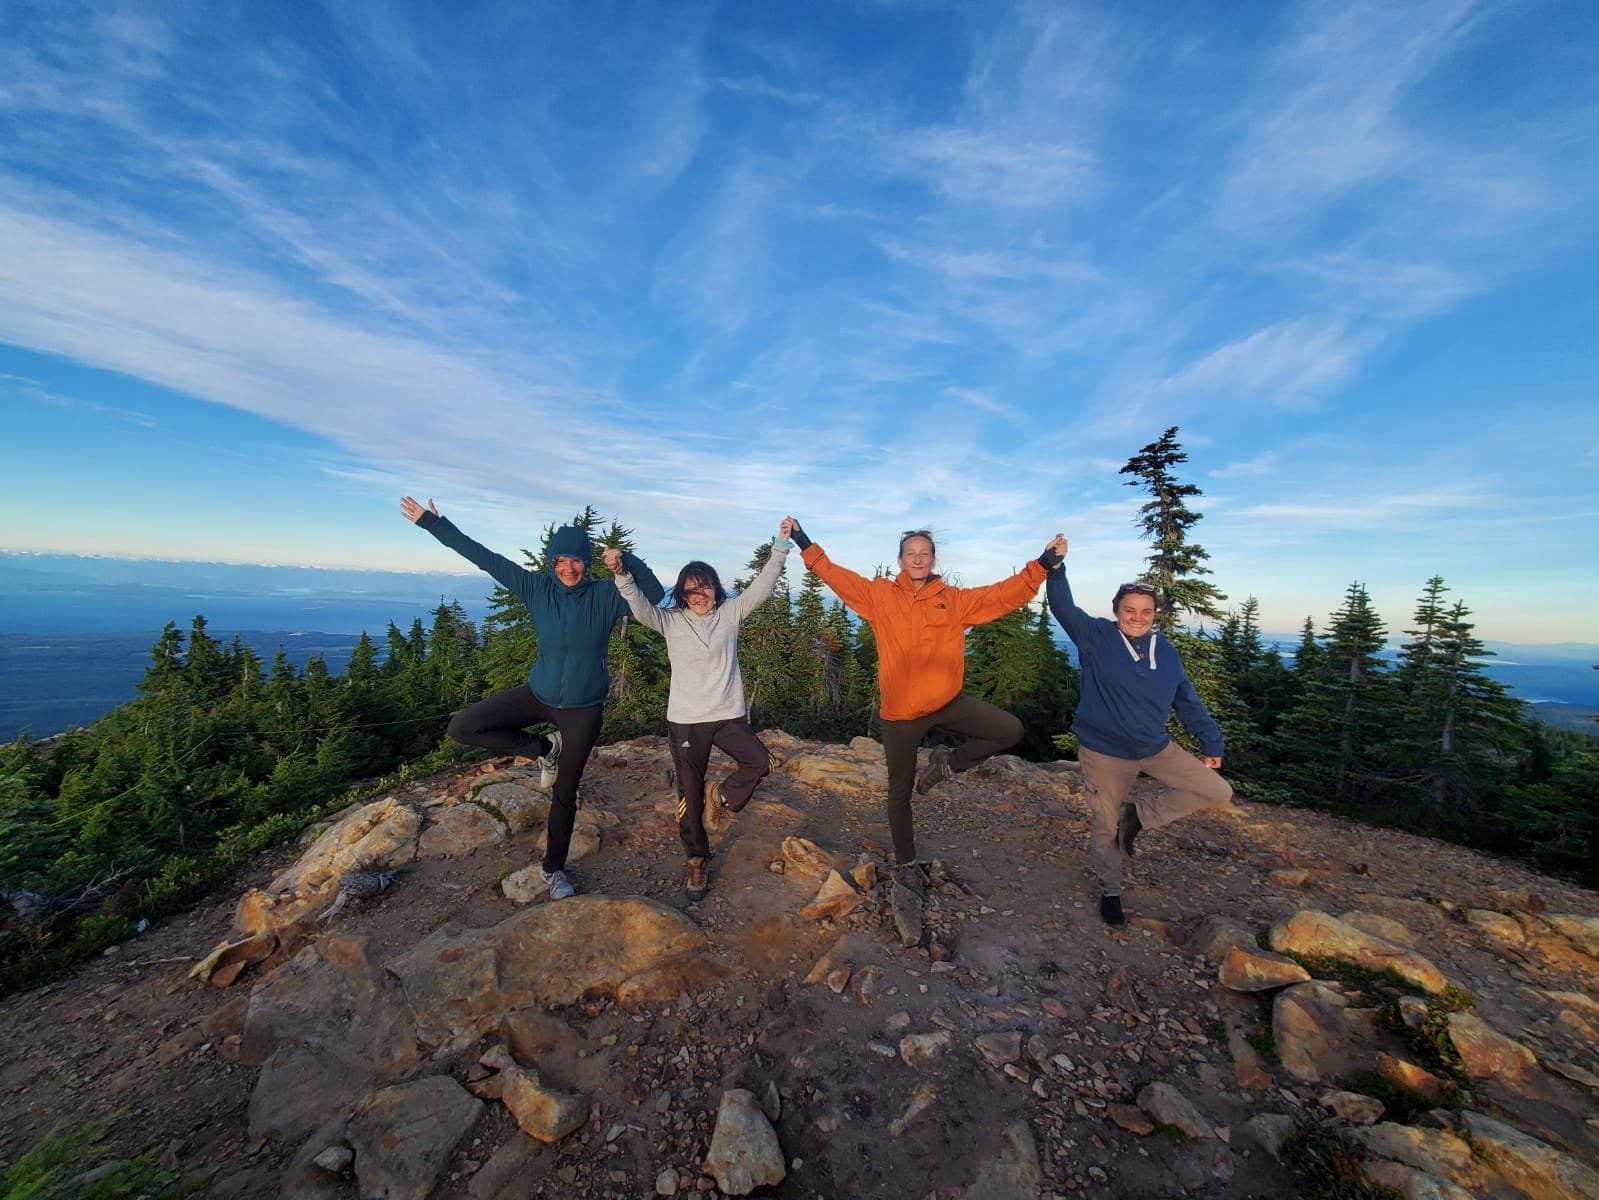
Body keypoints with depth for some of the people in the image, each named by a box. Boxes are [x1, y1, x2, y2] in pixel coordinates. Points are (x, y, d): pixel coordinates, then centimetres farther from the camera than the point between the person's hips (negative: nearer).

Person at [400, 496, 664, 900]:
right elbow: (484, 557, -5)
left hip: (583, 708, -2)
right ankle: (544, 749, 8)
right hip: (538, 695, 3)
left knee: (565, 793, 9)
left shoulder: (605, 595, -14)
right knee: (462, 727, -12)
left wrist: (627, 562, -34)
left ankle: (553, 868, 35)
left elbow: (655, 594, -21)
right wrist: (433, 523, -3)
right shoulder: (537, 588, -9)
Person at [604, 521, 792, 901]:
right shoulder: (671, 621, -2)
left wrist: (781, 545, -13)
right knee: (690, 792, 9)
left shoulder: (730, 613, 0)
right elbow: (640, 606, -18)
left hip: (729, 715, 1)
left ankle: (721, 797, 14)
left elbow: (763, 586, -6)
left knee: (760, 761, -16)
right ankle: (696, 859, 30)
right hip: (686, 720, -1)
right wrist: (621, 574, -35)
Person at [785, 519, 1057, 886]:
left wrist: (1043, 564, -15)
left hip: (947, 703, 2)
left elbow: (1006, 594, -5)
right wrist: (804, 543, -10)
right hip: (899, 713, -1)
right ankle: (905, 862, 38)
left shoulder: (955, 600, -1)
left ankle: (947, 764, 9)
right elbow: (835, 576, -4)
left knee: (1010, 730, -13)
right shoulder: (879, 595, -3)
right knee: (900, 791, 12)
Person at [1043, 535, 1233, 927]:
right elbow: (1063, 606, -22)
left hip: (1157, 748, 5)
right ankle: (1110, 891, 34)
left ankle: (1140, 815, 11)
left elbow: (1188, 701, 11)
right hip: (1104, 753, -4)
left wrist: (1211, 743, 12)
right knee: (1106, 827, 7)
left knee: (1219, 792, 0)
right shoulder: (1096, 637, -11)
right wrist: (1056, 566, -33)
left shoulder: (1166, 652, 2)